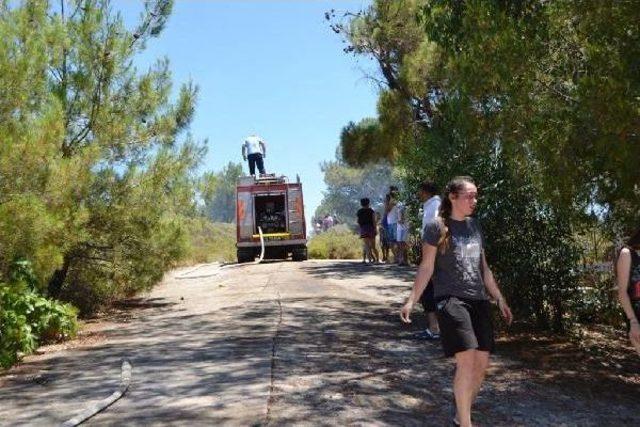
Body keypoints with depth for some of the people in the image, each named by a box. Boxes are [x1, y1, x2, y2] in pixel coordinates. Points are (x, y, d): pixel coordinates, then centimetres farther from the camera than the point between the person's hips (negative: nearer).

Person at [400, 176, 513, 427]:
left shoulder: (475, 226, 16)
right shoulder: (436, 227, -2)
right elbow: (426, 267, -3)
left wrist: (500, 299, 22)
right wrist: (411, 300, -12)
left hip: (479, 301, 6)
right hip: (451, 300, -6)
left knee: (482, 363, 2)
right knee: (466, 361, -16)